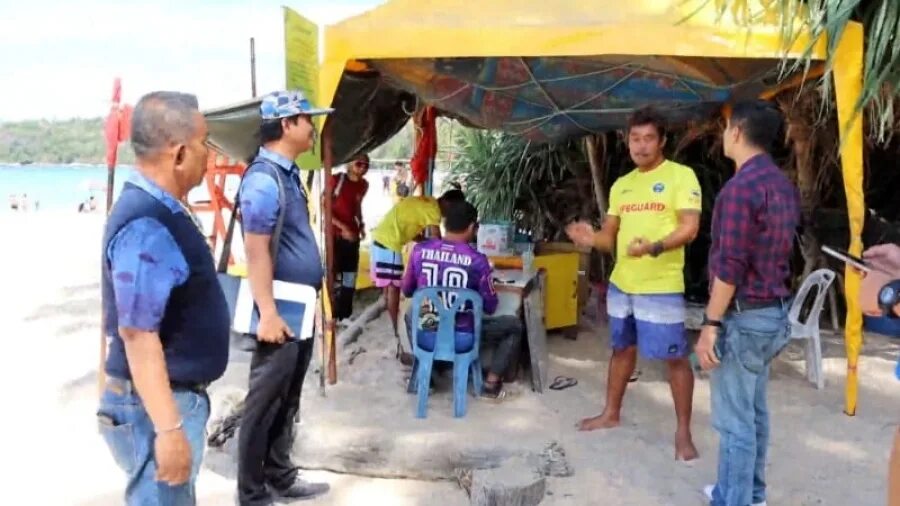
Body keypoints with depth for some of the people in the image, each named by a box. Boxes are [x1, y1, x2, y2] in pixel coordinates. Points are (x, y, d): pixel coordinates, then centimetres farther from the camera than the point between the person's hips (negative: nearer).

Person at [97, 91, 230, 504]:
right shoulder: (147, 227, -25)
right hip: (158, 406, -10)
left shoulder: (159, 211, 7)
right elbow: (137, 335, -27)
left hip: (178, 396, 10)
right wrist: (168, 428, -26)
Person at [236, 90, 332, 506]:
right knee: (265, 404, 2)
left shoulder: (288, 173, 13)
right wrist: (268, 313, -24)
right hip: (281, 311, -9)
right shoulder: (263, 179, -17)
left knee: (288, 401, 18)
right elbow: (257, 251, -21)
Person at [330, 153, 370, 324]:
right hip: (334, 235, -6)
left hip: (353, 235, 6)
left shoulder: (364, 185, 6)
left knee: (350, 276, 8)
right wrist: (343, 227, -20)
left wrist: (361, 224, 5)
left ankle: (344, 315, 19)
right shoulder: (336, 180, -12)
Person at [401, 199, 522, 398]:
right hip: (463, 335, -3)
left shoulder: (419, 250, -7)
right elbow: (490, 307, -6)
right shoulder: (477, 260, -15)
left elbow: (407, 291, 7)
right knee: (514, 325, 19)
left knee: (410, 314, 38)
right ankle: (492, 383, 12)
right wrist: (487, 279, 13)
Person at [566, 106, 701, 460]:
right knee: (622, 349, 18)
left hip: (661, 287, -6)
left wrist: (655, 247, -33)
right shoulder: (621, 185, 13)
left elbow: (690, 228, -16)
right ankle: (611, 413, 33)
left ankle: (683, 431, 13)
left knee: (675, 358, 1)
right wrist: (592, 238, -9)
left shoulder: (681, 176, -7)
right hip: (621, 283, 7)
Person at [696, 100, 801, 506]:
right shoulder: (784, 185, 11)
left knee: (734, 421, -1)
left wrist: (710, 324, -18)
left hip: (743, 316, -10)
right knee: (754, 411, 19)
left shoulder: (741, 186, -19)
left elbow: (730, 266, -22)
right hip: (773, 312, 10)